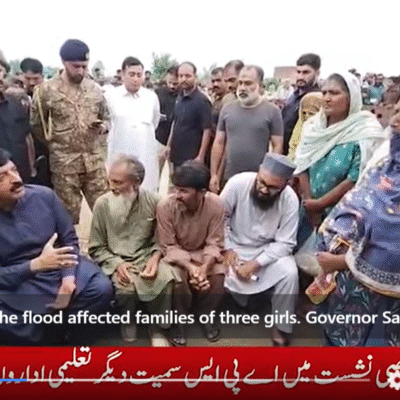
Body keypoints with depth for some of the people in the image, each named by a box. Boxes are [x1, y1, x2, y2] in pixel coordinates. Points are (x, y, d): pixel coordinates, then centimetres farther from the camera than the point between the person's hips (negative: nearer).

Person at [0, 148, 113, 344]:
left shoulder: (44, 195, -8)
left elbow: (70, 239, -2)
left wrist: (68, 277, -17)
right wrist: (36, 264, -30)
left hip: (60, 269, 2)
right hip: (17, 284, -2)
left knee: (101, 289, -22)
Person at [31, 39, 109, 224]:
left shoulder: (95, 88, 4)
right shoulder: (46, 90, -6)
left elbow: (106, 117, 15)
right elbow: (36, 125, 2)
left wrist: (103, 127, -6)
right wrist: (56, 143, 2)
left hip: (95, 161, 3)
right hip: (64, 163, -3)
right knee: (69, 214, 8)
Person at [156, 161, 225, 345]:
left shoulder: (216, 205, -22)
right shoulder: (165, 206, -25)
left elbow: (214, 244, -15)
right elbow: (169, 247, -18)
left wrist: (205, 267, -34)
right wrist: (189, 267, -33)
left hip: (204, 254, 2)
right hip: (176, 255, -1)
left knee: (218, 276, -25)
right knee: (178, 279, -30)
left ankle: (205, 314, 7)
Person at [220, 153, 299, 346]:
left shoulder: (290, 199, -21)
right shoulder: (238, 183, -22)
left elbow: (284, 243, -17)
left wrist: (256, 263, -25)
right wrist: (227, 249, -17)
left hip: (269, 250, 0)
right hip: (235, 246, 1)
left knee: (290, 274, -26)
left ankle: (281, 328, -2)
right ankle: (243, 304, 14)